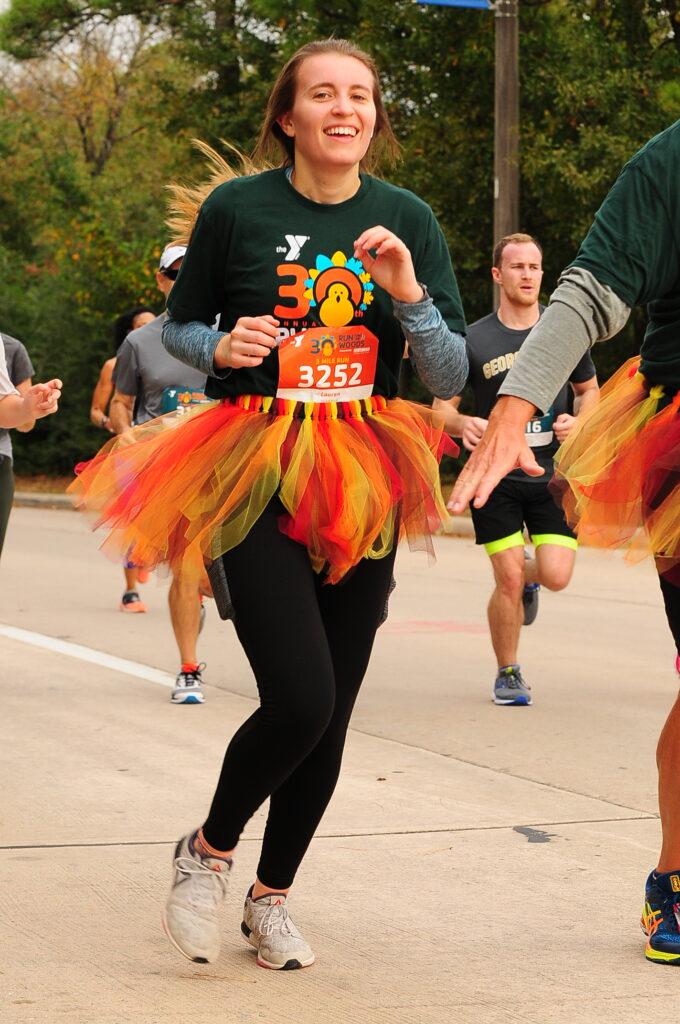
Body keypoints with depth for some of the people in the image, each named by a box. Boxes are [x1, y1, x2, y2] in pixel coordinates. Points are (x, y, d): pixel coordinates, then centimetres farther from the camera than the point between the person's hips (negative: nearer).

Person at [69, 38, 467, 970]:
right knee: (299, 700, -17)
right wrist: (222, 346, -12)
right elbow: (179, 327, 9)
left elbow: (453, 378, 1)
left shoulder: (407, 220, 3)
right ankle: (208, 850, 12)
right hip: (256, 479, -3)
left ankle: (272, 898, 28)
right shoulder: (237, 209, -4)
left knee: (329, 718, 7)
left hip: (363, 488, 4)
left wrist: (407, 292, -16)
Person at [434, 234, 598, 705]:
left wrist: (578, 422, -5)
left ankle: (527, 576, 27)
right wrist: (463, 424, -19)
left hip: (553, 473, 2)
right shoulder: (473, 340, -2)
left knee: (556, 575, -11)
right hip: (496, 474, -2)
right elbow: (442, 405, 4)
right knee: (508, 582, -7)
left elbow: (589, 389, 17)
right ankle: (508, 674, 14)